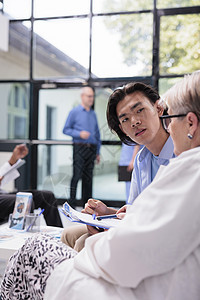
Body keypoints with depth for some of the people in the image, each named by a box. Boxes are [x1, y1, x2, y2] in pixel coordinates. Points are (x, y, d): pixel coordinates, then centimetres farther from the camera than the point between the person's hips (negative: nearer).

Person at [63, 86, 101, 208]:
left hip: (91, 149, 5)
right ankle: (72, 204, -1)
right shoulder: (74, 112, 3)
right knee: (77, 176, -8)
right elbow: (66, 129, 0)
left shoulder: (93, 114, 17)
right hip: (79, 148, -4)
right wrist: (79, 134, -14)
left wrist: (98, 152, 15)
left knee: (88, 177, 7)